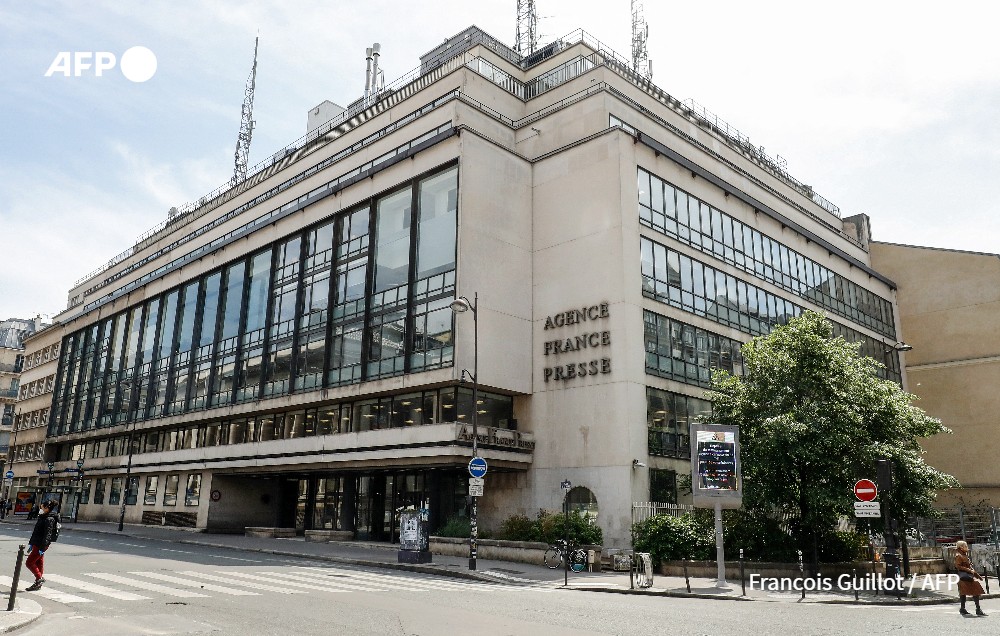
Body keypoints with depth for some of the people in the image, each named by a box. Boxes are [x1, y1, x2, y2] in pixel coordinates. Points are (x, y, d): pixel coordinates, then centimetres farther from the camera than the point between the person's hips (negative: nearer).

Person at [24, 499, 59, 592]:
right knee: (39, 563, 12)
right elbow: (35, 532, 22)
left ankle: (40, 578, 2)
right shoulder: (42, 518, 14)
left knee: (29, 563, -6)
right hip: (36, 544, 9)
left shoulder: (49, 519, -17)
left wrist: (42, 548, -23)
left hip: (40, 546, -9)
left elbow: (47, 535, -21)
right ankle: (38, 584, 18)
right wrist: (31, 543, 23)